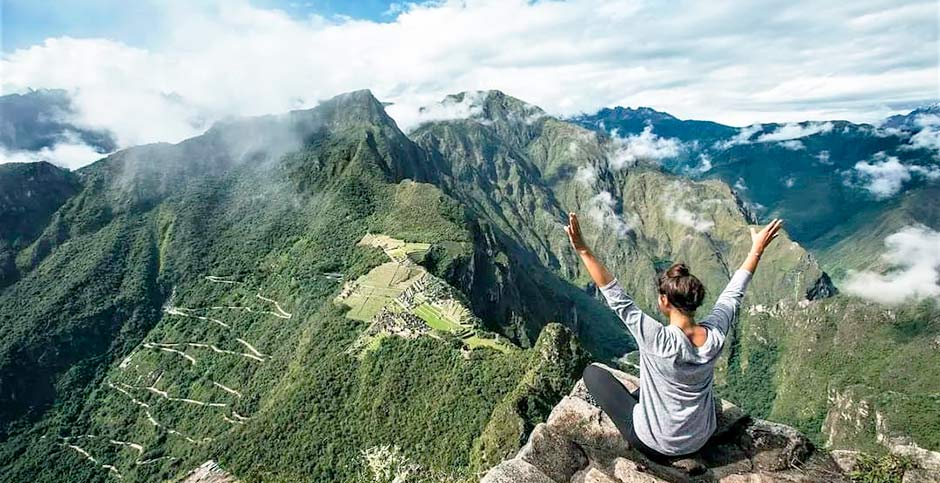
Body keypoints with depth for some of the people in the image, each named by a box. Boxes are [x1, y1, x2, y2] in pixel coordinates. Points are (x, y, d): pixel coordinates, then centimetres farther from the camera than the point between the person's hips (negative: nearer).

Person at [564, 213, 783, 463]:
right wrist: (757, 249, 10)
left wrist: (583, 250, -36)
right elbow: (733, 293, -2)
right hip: (700, 440, 6)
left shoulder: (660, 340, -33)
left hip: (656, 446, -6)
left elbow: (617, 298, -34)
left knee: (592, 372, 5)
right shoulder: (715, 334, -19)